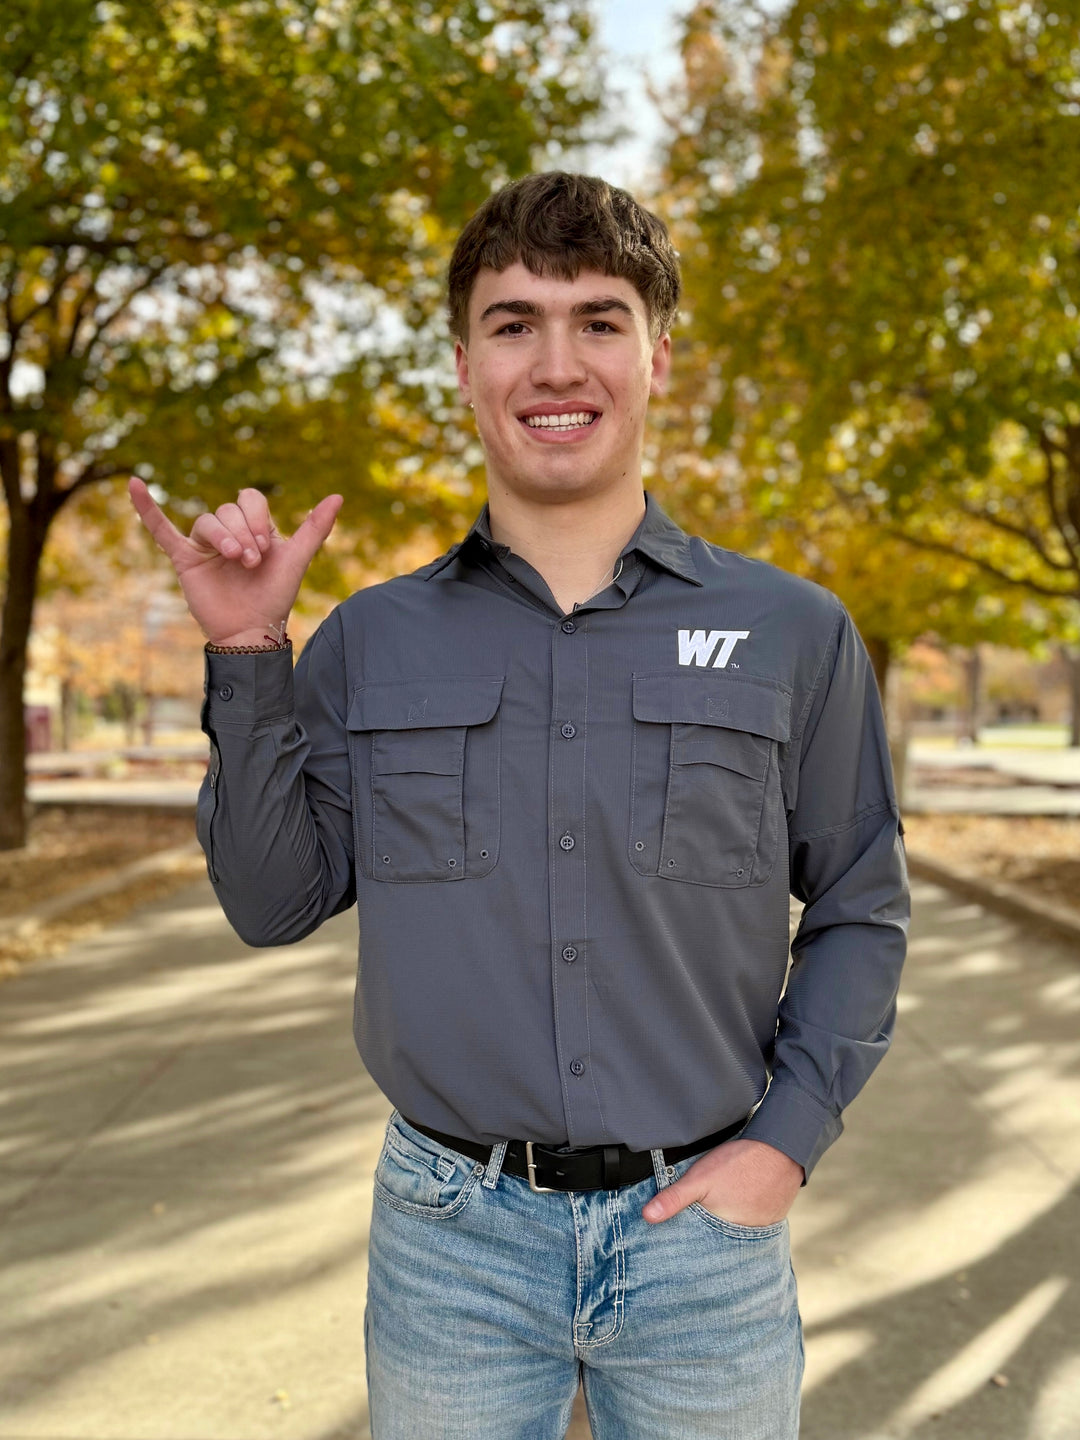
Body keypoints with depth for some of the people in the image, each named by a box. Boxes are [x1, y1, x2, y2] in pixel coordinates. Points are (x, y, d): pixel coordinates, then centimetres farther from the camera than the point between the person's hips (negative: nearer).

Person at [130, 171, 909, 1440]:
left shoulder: (792, 634, -1)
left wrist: (786, 1142, -6)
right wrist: (244, 656, -8)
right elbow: (274, 903, 0)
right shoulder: (370, 642, 1)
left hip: (702, 1230, 0)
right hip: (450, 1242, 1)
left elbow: (858, 911, 4)